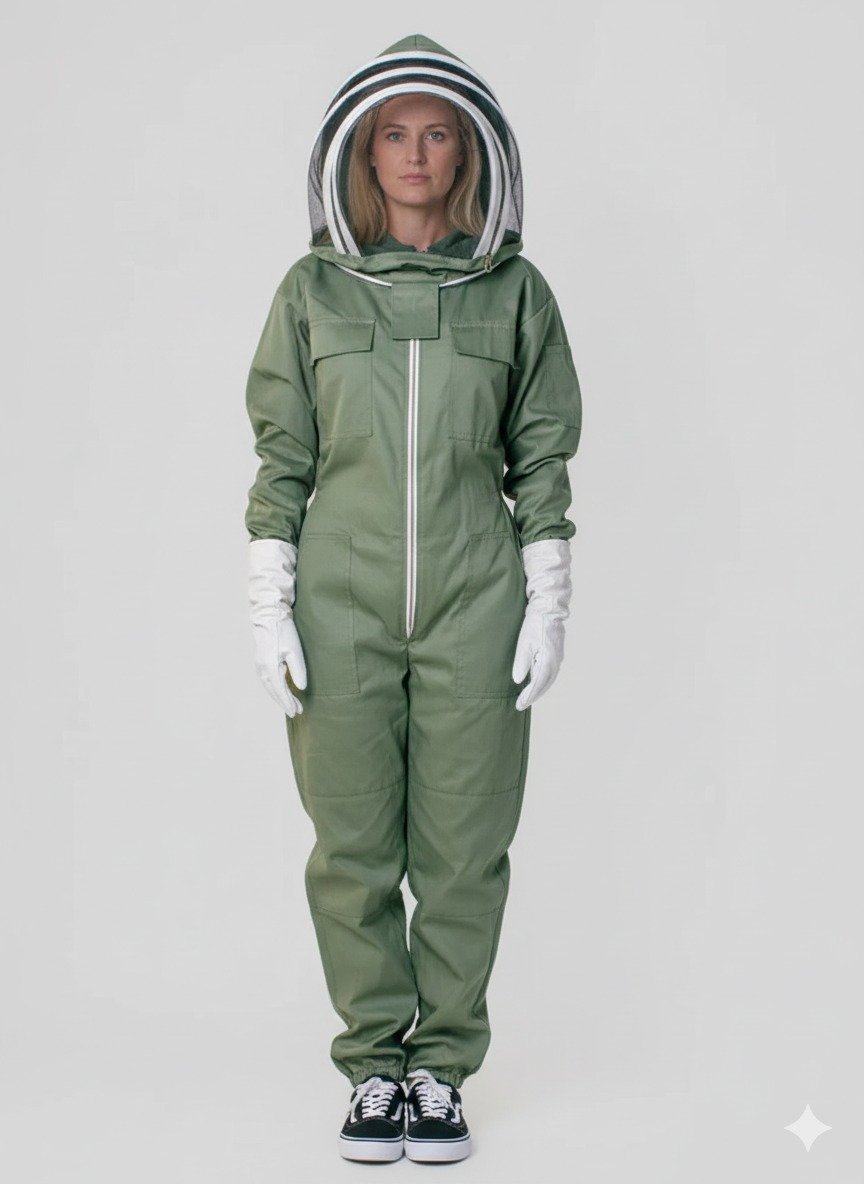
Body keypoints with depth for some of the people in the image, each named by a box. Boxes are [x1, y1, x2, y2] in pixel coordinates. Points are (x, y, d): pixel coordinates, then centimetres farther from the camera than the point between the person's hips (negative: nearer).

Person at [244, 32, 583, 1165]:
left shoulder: (514, 289, 7)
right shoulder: (314, 287, 7)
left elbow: (543, 453, 8)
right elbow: (282, 456, 6)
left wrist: (549, 600, 2)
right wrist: (269, 606, 0)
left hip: (474, 605, 0)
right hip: (343, 604, 0)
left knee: (464, 850, 2)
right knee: (354, 849, 2)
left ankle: (441, 1065, 16)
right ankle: (375, 1062, 17)